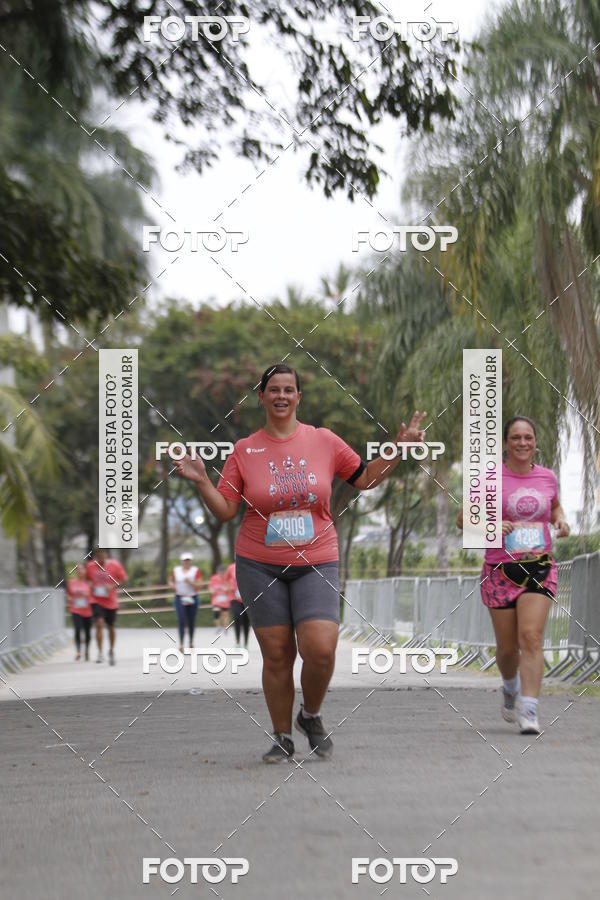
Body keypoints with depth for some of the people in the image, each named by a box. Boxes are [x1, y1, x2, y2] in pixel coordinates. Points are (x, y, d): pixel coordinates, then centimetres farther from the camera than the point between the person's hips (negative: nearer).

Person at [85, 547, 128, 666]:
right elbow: (87, 579, 14)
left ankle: (111, 651, 37)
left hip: (111, 601, 1)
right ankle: (100, 653, -18)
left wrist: (113, 586, -18)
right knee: (99, 624, -20)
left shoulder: (114, 565, -8)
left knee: (111, 627, 14)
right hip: (96, 601, -1)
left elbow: (123, 579, -1)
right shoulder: (90, 566, -3)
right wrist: (91, 585, -7)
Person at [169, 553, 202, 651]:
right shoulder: (176, 570, 6)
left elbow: (199, 584, -7)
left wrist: (190, 582, -23)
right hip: (179, 598, 0)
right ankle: (181, 644, -17)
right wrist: (173, 586, -2)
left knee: (191, 621, 9)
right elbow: (171, 581, 19)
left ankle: (191, 641, 29)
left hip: (192, 598, 0)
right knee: (181, 620, -13)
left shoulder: (196, 571, -1)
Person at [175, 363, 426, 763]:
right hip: (260, 566, 0)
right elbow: (225, 510, 4)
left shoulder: (324, 441, 4)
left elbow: (365, 479, 14)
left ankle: (311, 715, 13)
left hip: (316, 564, 0)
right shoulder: (244, 450, 3)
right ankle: (283, 738, 16)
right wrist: (201, 481, -11)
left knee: (321, 649, -16)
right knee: (277, 655, 0)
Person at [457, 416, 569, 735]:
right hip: (500, 570, -1)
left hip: (540, 567, 1)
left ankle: (528, 711, -17)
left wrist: (560, 520, 4)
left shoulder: (547, 477, 6)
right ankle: (510, 687, 39)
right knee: (507, 646, 6)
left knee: (531, 637, -15)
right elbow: (463, 518, -2)